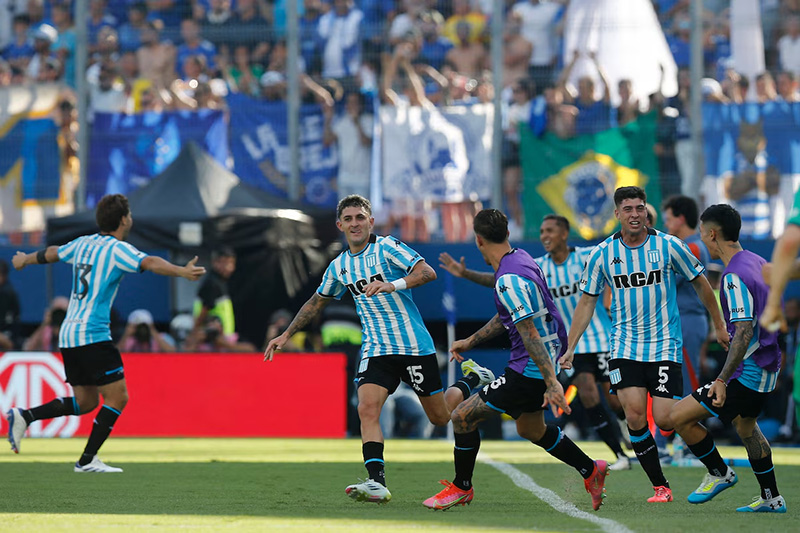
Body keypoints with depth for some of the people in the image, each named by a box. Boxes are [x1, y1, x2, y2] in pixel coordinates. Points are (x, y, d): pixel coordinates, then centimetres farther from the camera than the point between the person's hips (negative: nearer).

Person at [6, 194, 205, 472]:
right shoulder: (117, 250, -9)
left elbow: (52, 253, 32)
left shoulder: (83, 243, 13)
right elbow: (150, 263, -28)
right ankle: (87, 460, -7)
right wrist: (181, 271, -40)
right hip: (93, 336, -9)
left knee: (85, 402, 15)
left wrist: (25, 260, 51)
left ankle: (24, 416, 6)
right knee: (117, 397, -5)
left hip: (68, 335, 9)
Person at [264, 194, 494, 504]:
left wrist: (392, 285, -33)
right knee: (367, 408, -20)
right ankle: (377, 484, -26)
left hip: (413, 345, -4)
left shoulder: (387, 248, -7)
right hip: (376, 348, 4)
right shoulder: (339, 267, 10)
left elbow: (427, 272, -18)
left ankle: (473, 379, 37)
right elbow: (317, 302, 26)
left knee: (440, 417, 6)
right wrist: (286, 335, 23)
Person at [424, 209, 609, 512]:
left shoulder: (509, 281, -25)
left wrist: (552, 383, -30)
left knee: (462, 416, -2)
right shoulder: (519, 258, 7)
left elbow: (530, 334, -28)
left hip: (531, 370, -10)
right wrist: (470, 341, 26)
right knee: (531, 429, 28)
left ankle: (461, 487, 14)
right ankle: (591, 471, 33)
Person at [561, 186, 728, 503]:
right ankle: (660, 486, -4)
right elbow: (587, 301, 8)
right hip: (625, 344, 1)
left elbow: (700, 284, 9)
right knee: (634, 414, -15)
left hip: (664, 344, -1)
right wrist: (570, 347, 2)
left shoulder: (668, 246, -4)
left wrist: (719, 326, 13)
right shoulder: (602, 254, 0)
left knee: (664, 419, -12)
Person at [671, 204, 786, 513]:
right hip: (768, 366, 10)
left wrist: (722, 380, -30)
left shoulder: (735, 277, -22)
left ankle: (720, 473, 8)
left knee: (679, 416, -8)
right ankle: (772, 499, 36)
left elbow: (744, 332, -29)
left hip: (748, 372, -10)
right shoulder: (758, 263, 7)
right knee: (745, 425, 30)